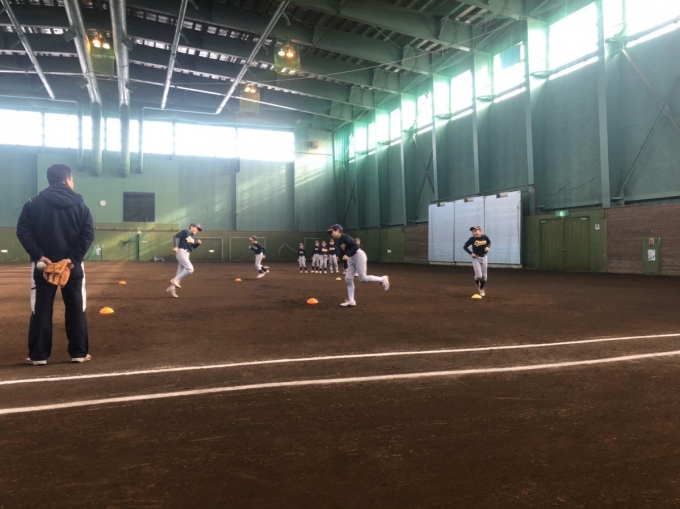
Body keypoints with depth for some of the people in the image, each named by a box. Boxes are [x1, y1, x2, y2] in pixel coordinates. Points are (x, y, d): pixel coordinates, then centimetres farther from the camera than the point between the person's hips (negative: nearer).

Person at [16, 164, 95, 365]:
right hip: (72, 265, -1)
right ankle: (79, 353, 9)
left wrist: (38, 255, -10)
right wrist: (74, 258, -12)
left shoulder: (34, 203, 3)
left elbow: (23, 231, -6)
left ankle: (38, 355, 8)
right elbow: (88, 234, -9)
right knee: (76, 309, 6)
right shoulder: (79, 204, 1)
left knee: (41, 310, 6)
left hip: (43, 265, 1)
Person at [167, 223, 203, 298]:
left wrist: (198, 243, 1)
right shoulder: (185, 232, -3)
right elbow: (175, 237, -11)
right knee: (190, 269, -20)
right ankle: (175, 280, -12)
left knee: (180, 273, 8)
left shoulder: (193, 237, 19)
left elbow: (194, 247, 21)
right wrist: (176, 246, -24)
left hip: (187, 254, 9)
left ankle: (171, 288, 13)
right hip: (181, 252, -9)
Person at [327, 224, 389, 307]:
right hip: (351, 259, 9)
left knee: (363, 279, -14)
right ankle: (351, 301, 8)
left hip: (358, 255, -9)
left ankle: (383, 279, 3)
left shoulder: (344, 236, -15)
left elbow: (354, 245, -25)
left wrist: (347, 254, -25)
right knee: (348, 279, 3)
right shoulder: (339, 240, 12)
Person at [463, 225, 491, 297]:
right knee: (479, 275, -12)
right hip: (476, 258, -3)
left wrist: (488, 247, -7)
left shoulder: (485, 237, -6)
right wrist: (471, 253, -14)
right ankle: (477, 284, 23)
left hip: (484, 257, 3)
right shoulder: (472, 239, -13)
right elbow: (465, 247, -3)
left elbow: (489, 242, 14)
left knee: (484, 276, 9)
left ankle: (481, 289, 34)